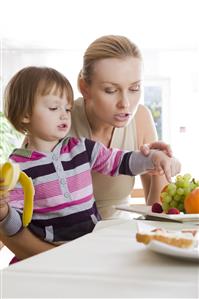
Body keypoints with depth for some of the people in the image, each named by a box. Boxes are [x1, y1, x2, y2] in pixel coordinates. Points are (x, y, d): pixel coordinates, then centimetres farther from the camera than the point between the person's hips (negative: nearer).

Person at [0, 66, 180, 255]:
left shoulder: (81, 148, 8)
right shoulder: (17, 167, -4)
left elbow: (121, 161, 16)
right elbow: (16, 225, -3)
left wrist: (154, 157, -1)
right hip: (49, 252, -3)